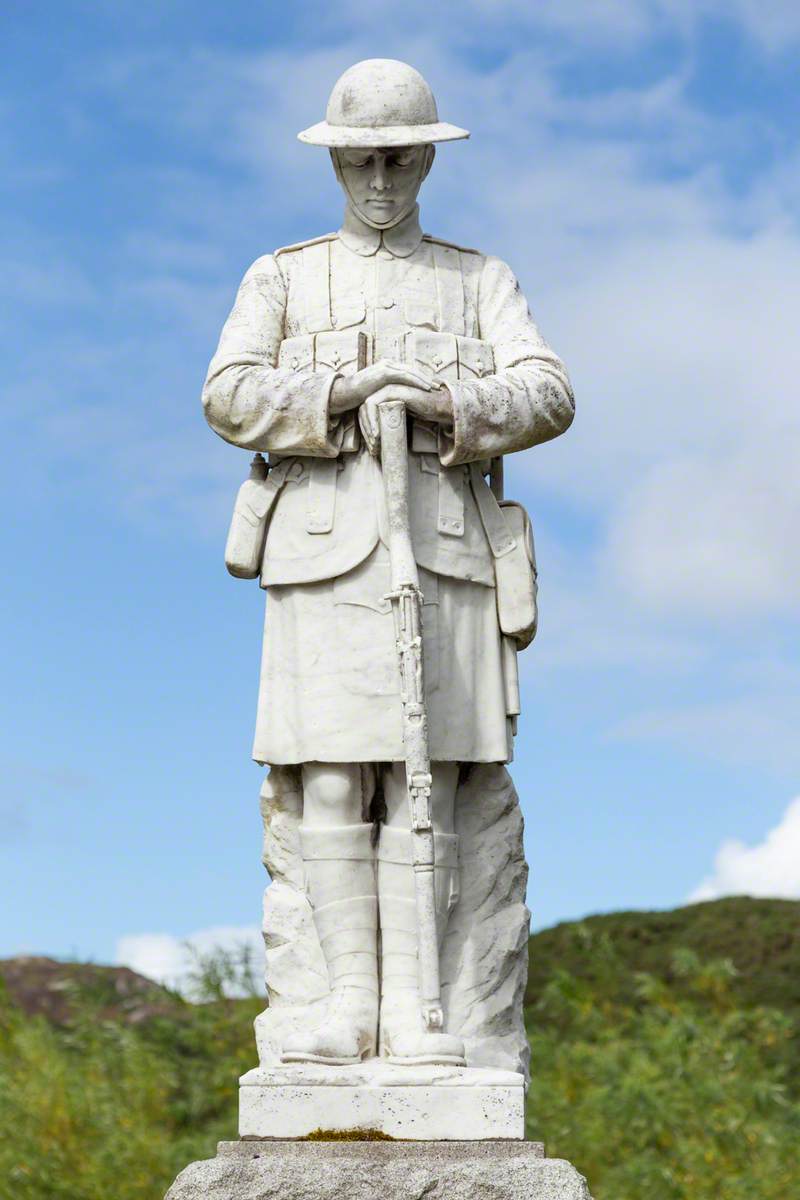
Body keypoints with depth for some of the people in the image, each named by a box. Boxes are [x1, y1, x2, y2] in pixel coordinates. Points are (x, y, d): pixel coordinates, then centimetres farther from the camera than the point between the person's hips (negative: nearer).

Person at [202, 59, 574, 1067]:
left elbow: (546, 397, 1)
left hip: (444, 556, 0)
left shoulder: (483, 284, 17)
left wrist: (443, 401, -18)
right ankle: (349, 1006, -2)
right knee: (333, 786, -6)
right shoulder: (281, 280, 15)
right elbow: (230, 397, -1)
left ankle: (411, 1011, -4)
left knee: (422, 784, -4)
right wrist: (342, 391, -16)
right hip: (325, 556, 0)